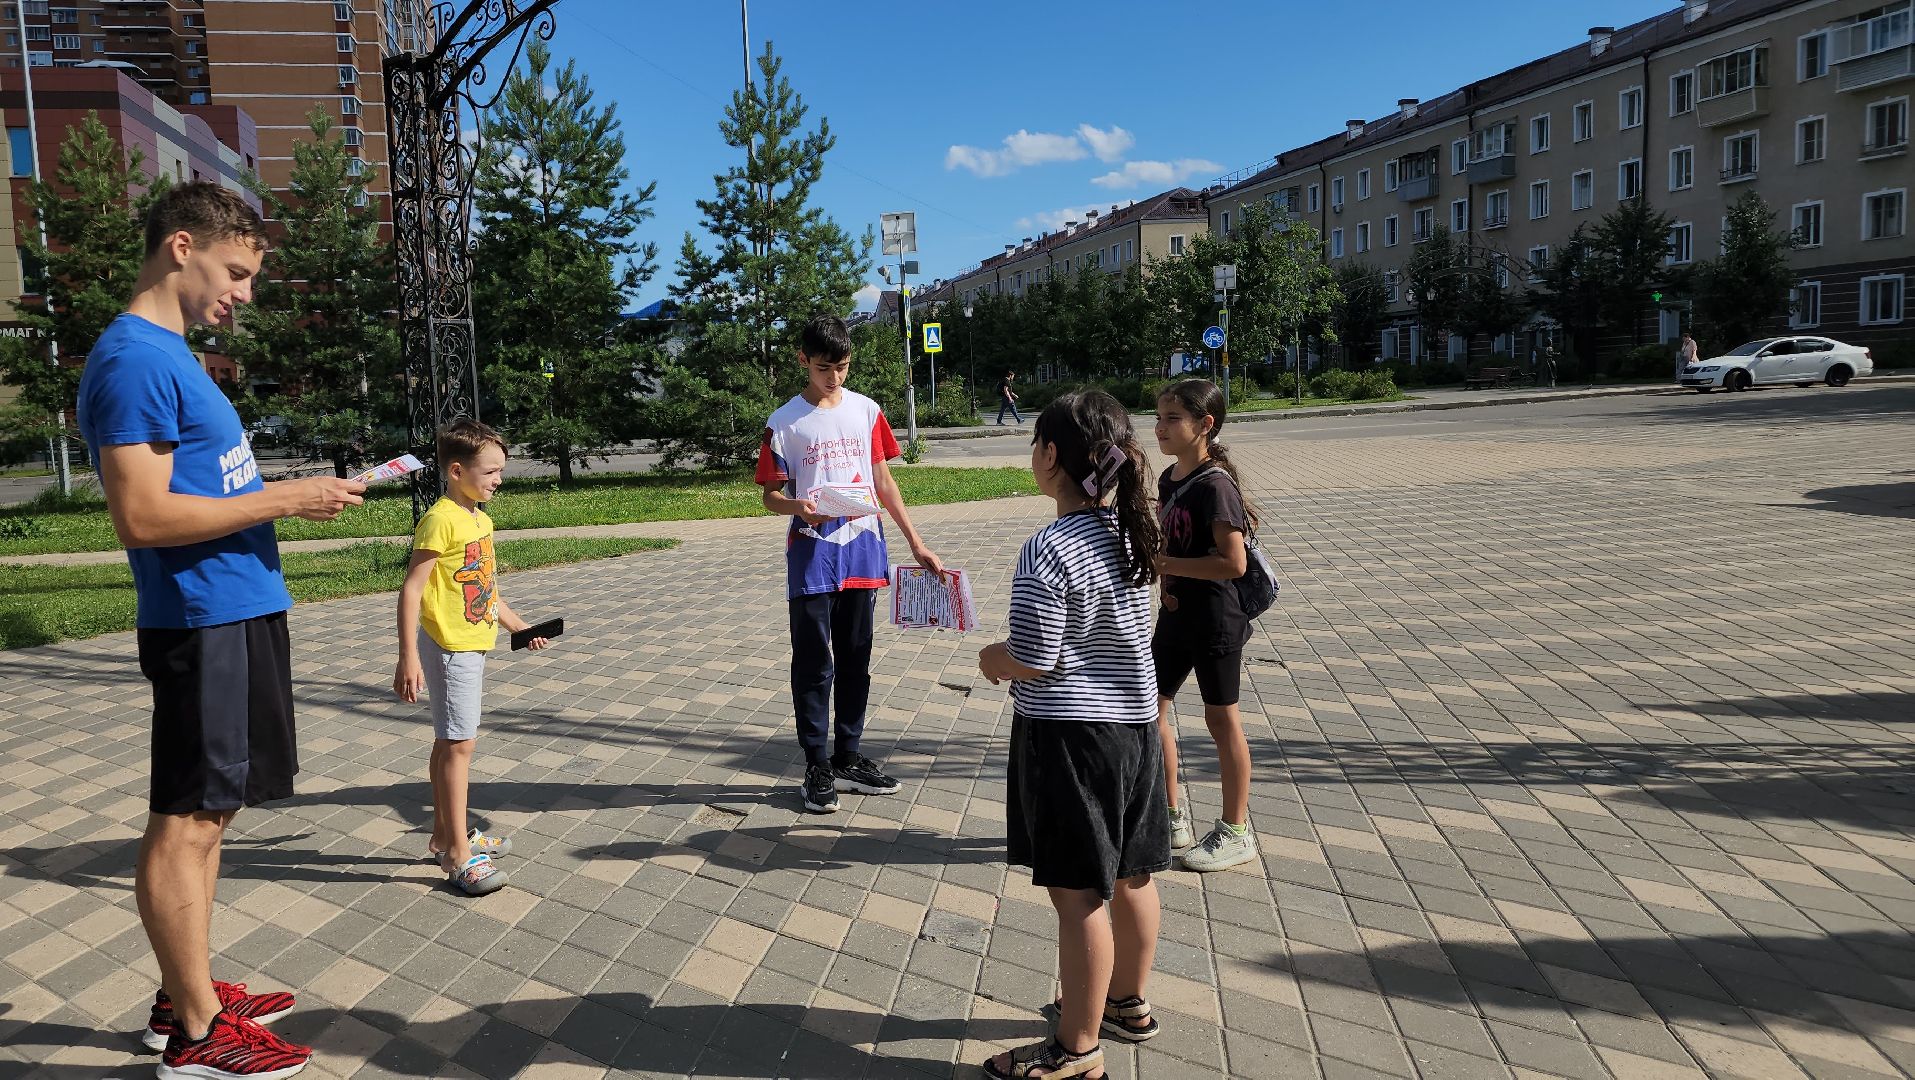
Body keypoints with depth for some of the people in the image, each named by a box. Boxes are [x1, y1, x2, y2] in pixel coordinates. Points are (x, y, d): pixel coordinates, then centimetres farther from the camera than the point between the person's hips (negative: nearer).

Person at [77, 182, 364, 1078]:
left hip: (240, 613, 10)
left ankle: (187, 996, 28)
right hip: (205, 623, -10)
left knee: (207, 812, 16)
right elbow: (142, 516, -21)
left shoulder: (170, 353, 16)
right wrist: (284, 500, -17)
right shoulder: (135, 360, -15)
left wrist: (297, 496, 12)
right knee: (186, 820, 0)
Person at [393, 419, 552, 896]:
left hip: (471, 646, 9)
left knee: (450, 742, 17)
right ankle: (458, 855, 1)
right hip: (448, 646, -9)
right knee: (459, 744, -6)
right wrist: (407, 656, -25)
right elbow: (412, 589, -21)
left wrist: (521, 628, 18)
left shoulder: (481, 520, 11)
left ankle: (445, 835, 29)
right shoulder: (440, 519, -17)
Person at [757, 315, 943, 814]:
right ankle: (818, 767, 14)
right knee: (814, 665, 3)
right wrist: (798, 506, -23)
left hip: (863, 552, 3)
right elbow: (770, 494, 1)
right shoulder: (784, 422, -3)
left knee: (855, 660, 12)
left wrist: (915, 542, 7)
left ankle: (849, 758, 25)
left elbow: (883, 481, 10)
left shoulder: (866, 410, 6)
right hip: (812, 556, -3)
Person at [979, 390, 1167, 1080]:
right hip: (1136, 722, 9)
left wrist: (993, 658, 1)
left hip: (1068, 732, -9)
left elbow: (1031, 661, -21)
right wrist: (1012, 656, 16)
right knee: (1131, 876, 20)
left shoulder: (1049, 550, -22)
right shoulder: (1130, 532, 4)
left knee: (1078, 894, 2)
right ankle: (1127, 1003, 38)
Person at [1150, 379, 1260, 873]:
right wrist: (1162, 580, -1)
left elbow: (1234, 562, -26)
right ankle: (1172, 818, 28)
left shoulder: (1214, 485, -20)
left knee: (1221, 719, 3)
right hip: (1175, 614, 9)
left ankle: (1236, 832, 20)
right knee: (1152, 707, 13)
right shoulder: (1169, 478, 7)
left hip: (1214, 619, -9)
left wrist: (1165, 563, -23)